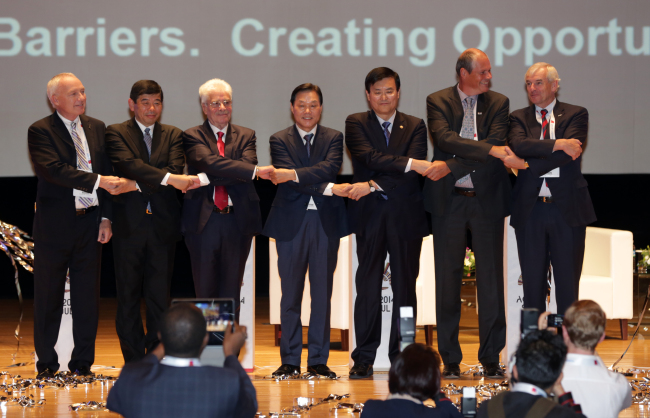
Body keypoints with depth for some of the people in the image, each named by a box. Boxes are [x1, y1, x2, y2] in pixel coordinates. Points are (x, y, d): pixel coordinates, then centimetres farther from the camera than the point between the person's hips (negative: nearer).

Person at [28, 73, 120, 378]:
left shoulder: (97, 128, 10)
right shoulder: (41, 131, -6)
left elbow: (108, 173, 10)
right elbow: (53, 169, -20)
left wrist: (106, 217, 2)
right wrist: (97, 181, -24)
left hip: (90, 220, 4)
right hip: (55, 224, -4)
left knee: (87, 295, 6)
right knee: (49, 295, 4)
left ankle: (82, 363, 15)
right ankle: (47, 364, 14)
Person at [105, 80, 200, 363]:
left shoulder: (173, 135, 12)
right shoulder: (116, 133, 3)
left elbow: (175, 170, -4)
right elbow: (128, 164, -15)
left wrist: (137, 185, -15)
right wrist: (168, 178, -26)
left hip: (163, 225, 2)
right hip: (129, 224, -2)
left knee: (160, 296, 4)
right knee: (128, 296, 2)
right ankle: (134, 363, 9)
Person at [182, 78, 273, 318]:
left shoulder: (245, 136, 12)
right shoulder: (192, 137, 3)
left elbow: (246, 167, -7)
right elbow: (211, 163, -16)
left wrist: (206, 178, -18)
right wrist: (256, 171, -26)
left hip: (238, 220, 2)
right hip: (204, 220, -2)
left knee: (231, 292, 6)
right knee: (205, 291, 2)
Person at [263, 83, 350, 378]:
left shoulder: (333, 138, 8)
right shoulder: (279, 140, 4)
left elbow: (330, 167, -12)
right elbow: (290, 181, -10)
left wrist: (294, 174, -23)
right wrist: (330, 188, -20)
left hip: (326, 221, 1)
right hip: (291, 221, -1)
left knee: (322, 294, 4)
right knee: (290, 295, 3)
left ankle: (318, 360, 10)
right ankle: (290, 361, 9)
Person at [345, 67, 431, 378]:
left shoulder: (415, 126, 9)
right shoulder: (356, 124, 7)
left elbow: (412, 174, -5)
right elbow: (369, 157, -12)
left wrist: (374, 185, -14)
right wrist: (410, 163, -21)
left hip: (406, 215, 1)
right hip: (369, 214, -1)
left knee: (405, 287, 3)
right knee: (368, 287, -1)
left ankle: (401, 357, 9)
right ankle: (364, 359, 4)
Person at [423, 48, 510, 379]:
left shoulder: (498, 103, 6)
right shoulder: (438, 101, 3)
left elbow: (496, 145, -8)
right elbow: (444, 138, -15)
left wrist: (450, 166, -16)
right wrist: (488, 149, -22)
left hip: (487, 200, 1)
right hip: (449, 200, -1)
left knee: (491, 279, 1)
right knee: (448, 279, 3)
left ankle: (491, 358, 9)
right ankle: (450, 359, 10)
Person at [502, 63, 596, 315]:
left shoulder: (576, 115, 4)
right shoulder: (519, 118, 10)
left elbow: (570, 155, -12)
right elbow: (518, 145, -12)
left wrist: (526, 165, -14)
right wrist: (558, 144, -19)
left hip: (567, 209, -2)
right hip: (530, 209, 2)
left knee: (568, 283, 2)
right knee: (532, 282, 5)